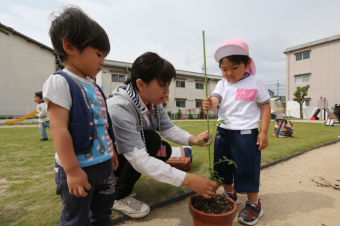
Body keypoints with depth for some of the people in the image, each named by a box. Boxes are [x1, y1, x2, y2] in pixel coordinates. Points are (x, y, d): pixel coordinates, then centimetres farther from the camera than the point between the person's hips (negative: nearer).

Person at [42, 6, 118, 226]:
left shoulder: (94, 87, 9)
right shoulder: (60, 82, -14)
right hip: (80, 168, -7)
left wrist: (111, 151, 19)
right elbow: (59, 129, -20)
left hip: (104, 164, 8)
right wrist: (72, 171, -21)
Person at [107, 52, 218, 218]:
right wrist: (188, 180, -40)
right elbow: (139, 160, -38)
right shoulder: (119, 107, -36)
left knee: (164, 150, -4)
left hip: (126, 156, 7)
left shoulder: (153, 101, -11)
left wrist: (192, 139, -26)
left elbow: (168, 128, -6)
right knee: (151, 140, -26)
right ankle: (120, 197, -6)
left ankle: (121, 178, 12)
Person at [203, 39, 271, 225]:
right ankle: (230, 195, 39)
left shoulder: (255, 82, -3)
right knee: (222, 166, 15)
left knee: (247, 168, 3)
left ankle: (254, 204, 27)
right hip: (223, 131, 5)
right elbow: (215, 99, -12)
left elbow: (265, 107, 0)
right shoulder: (222, 84, 4)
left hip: (246, 132, -4)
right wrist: (209, 104, -38)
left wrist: (263, 132, -5)